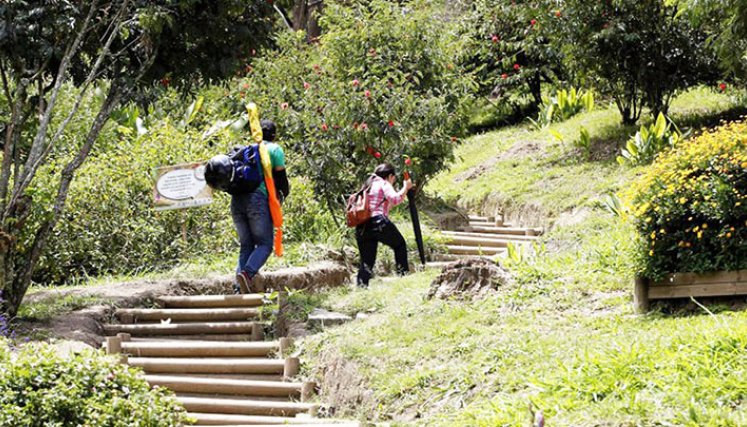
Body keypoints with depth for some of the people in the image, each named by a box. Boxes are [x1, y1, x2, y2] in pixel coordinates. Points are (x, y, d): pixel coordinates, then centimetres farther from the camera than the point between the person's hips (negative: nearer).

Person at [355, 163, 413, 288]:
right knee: (400, 245, 17)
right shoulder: (384, 184, 4)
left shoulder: (367, 185, 27)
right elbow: (395, 199, -12)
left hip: (362, 227, 6)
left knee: (366, 262, 7)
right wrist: (406, 187, 2)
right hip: (379, 223, -6)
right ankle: (403, 275, 12)